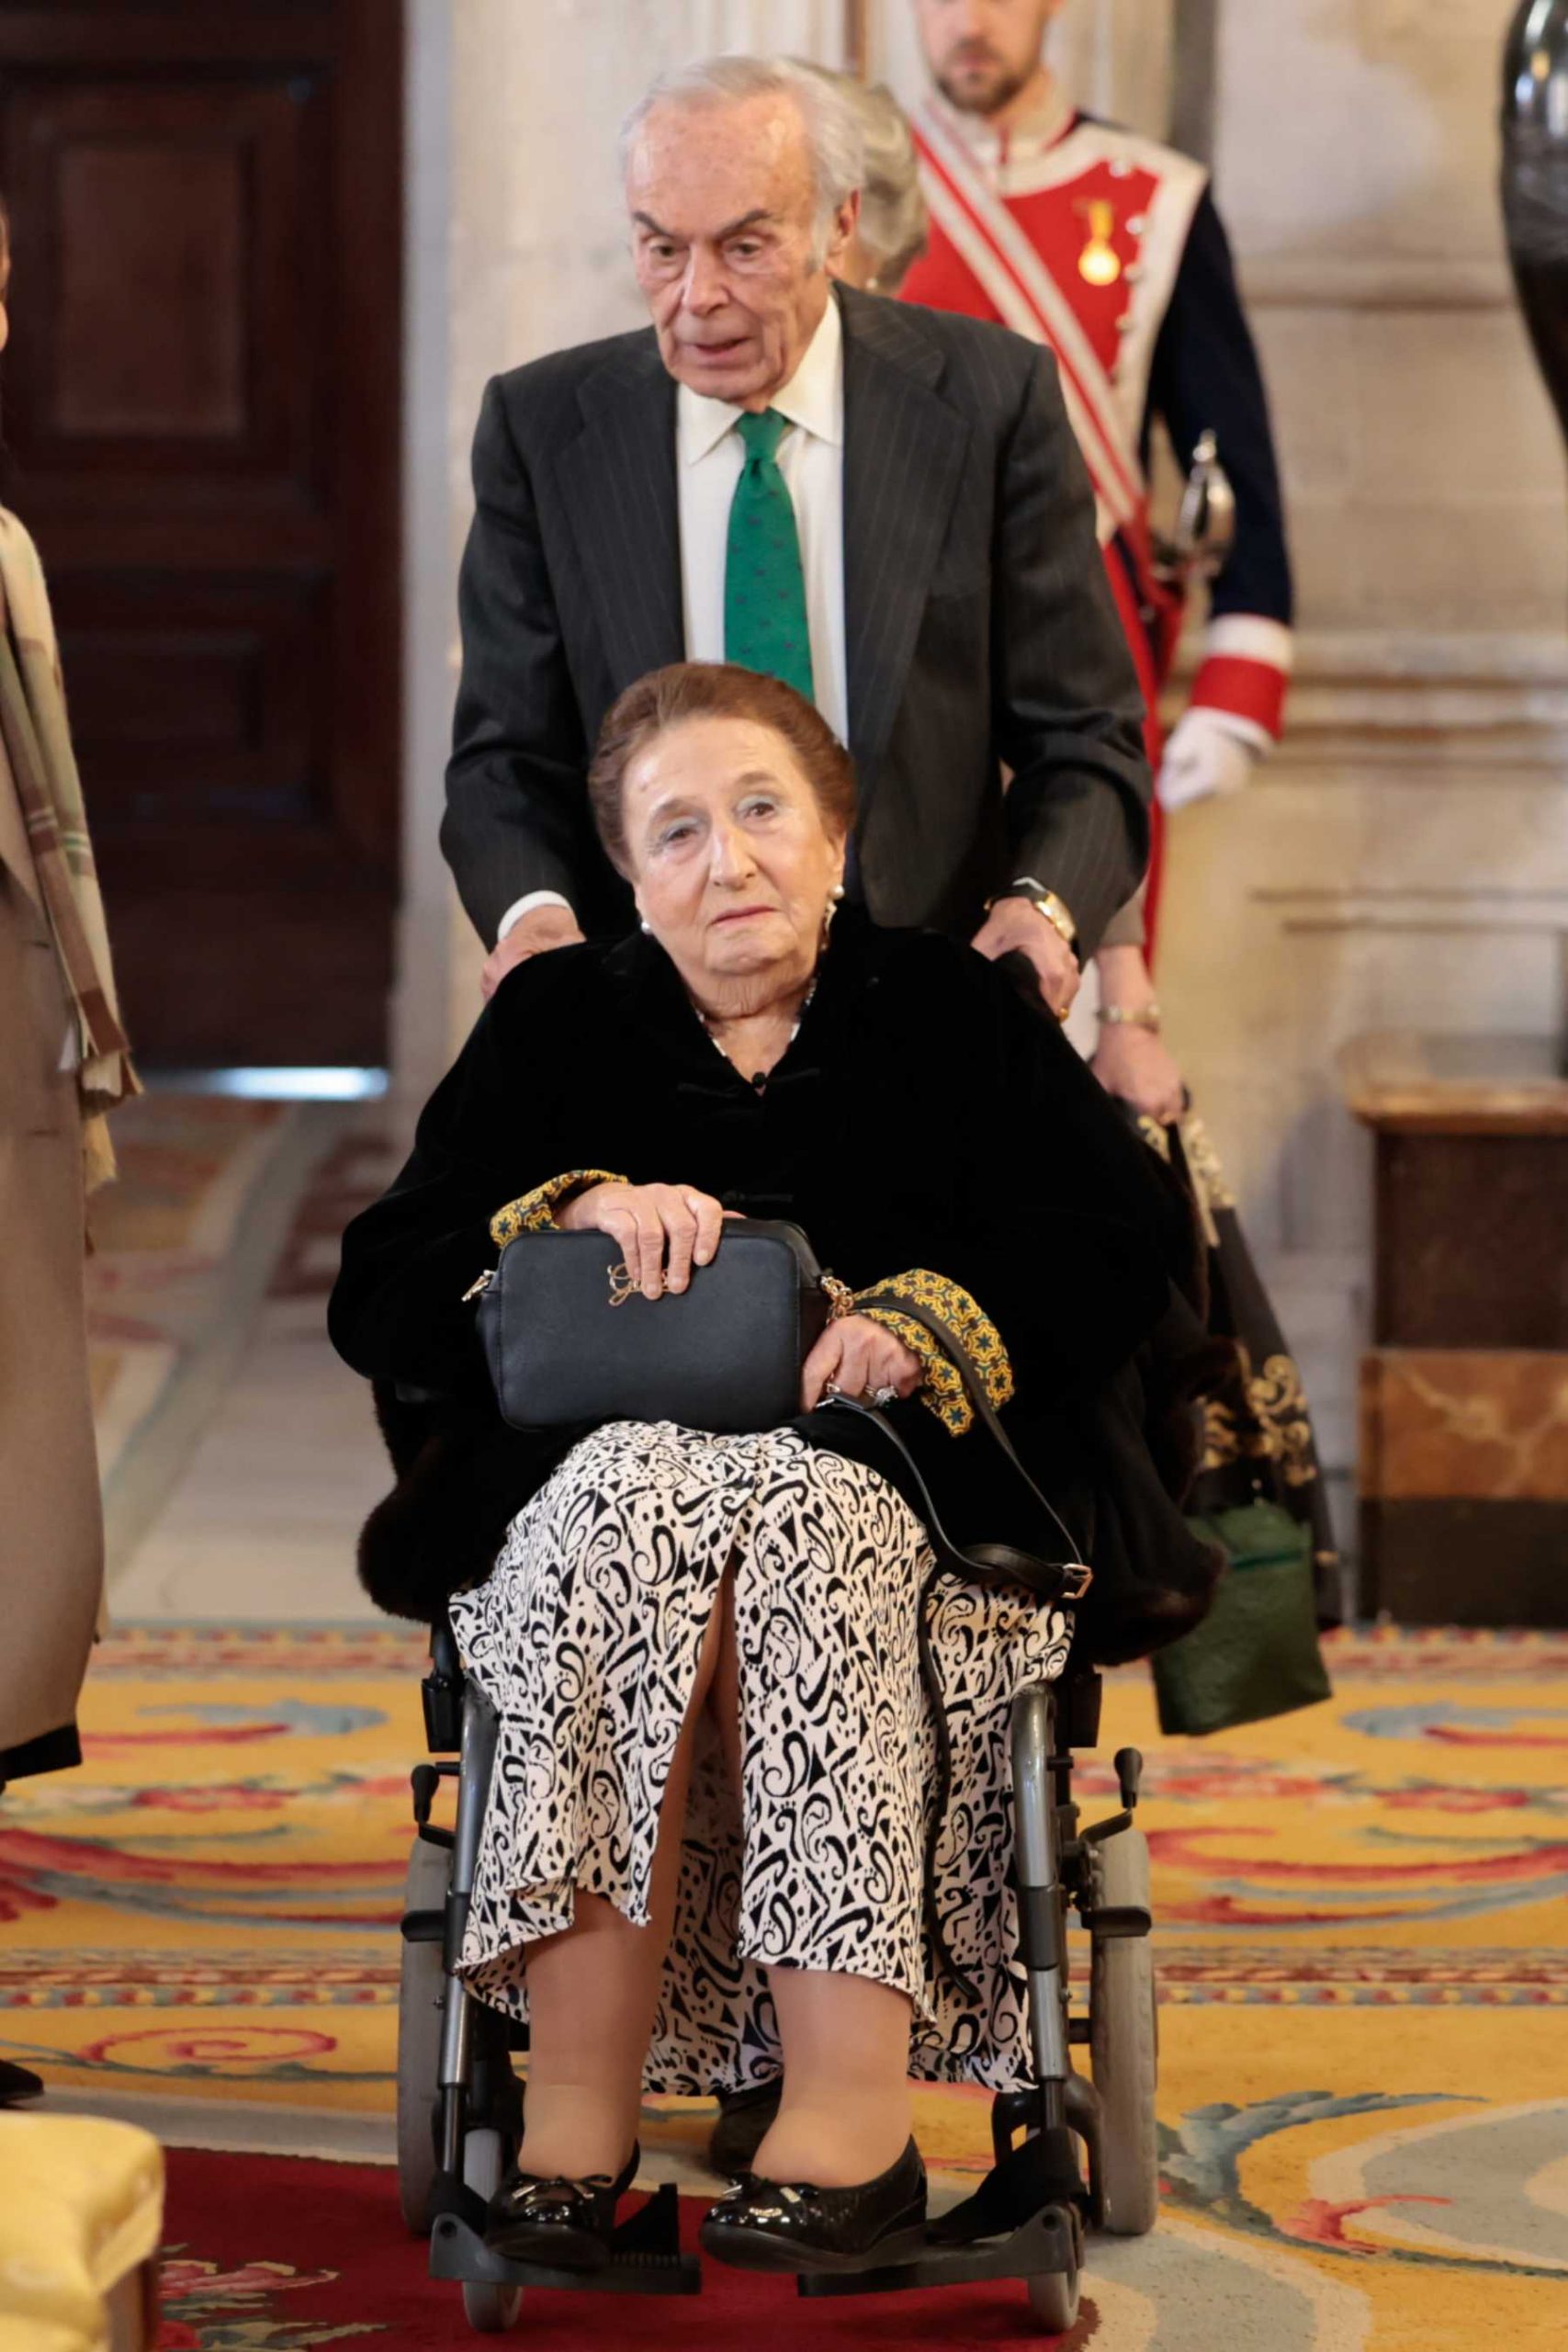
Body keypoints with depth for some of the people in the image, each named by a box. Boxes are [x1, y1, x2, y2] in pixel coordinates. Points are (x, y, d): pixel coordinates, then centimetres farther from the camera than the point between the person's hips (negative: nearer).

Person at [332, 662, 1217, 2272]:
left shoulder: (954, 1017, 14)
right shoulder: (556, 1025, 17)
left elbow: (1122, 1257, 0)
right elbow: (376, 1304, 7)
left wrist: (920, 1325, -16)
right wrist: (579, 1214, -9)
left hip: (898, 1492, -1)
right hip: (601, 1489, 1)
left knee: (790, 1524, -36)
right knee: (641, 1502, -35)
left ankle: (850, 2120, -41)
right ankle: (572, 2131, -37)